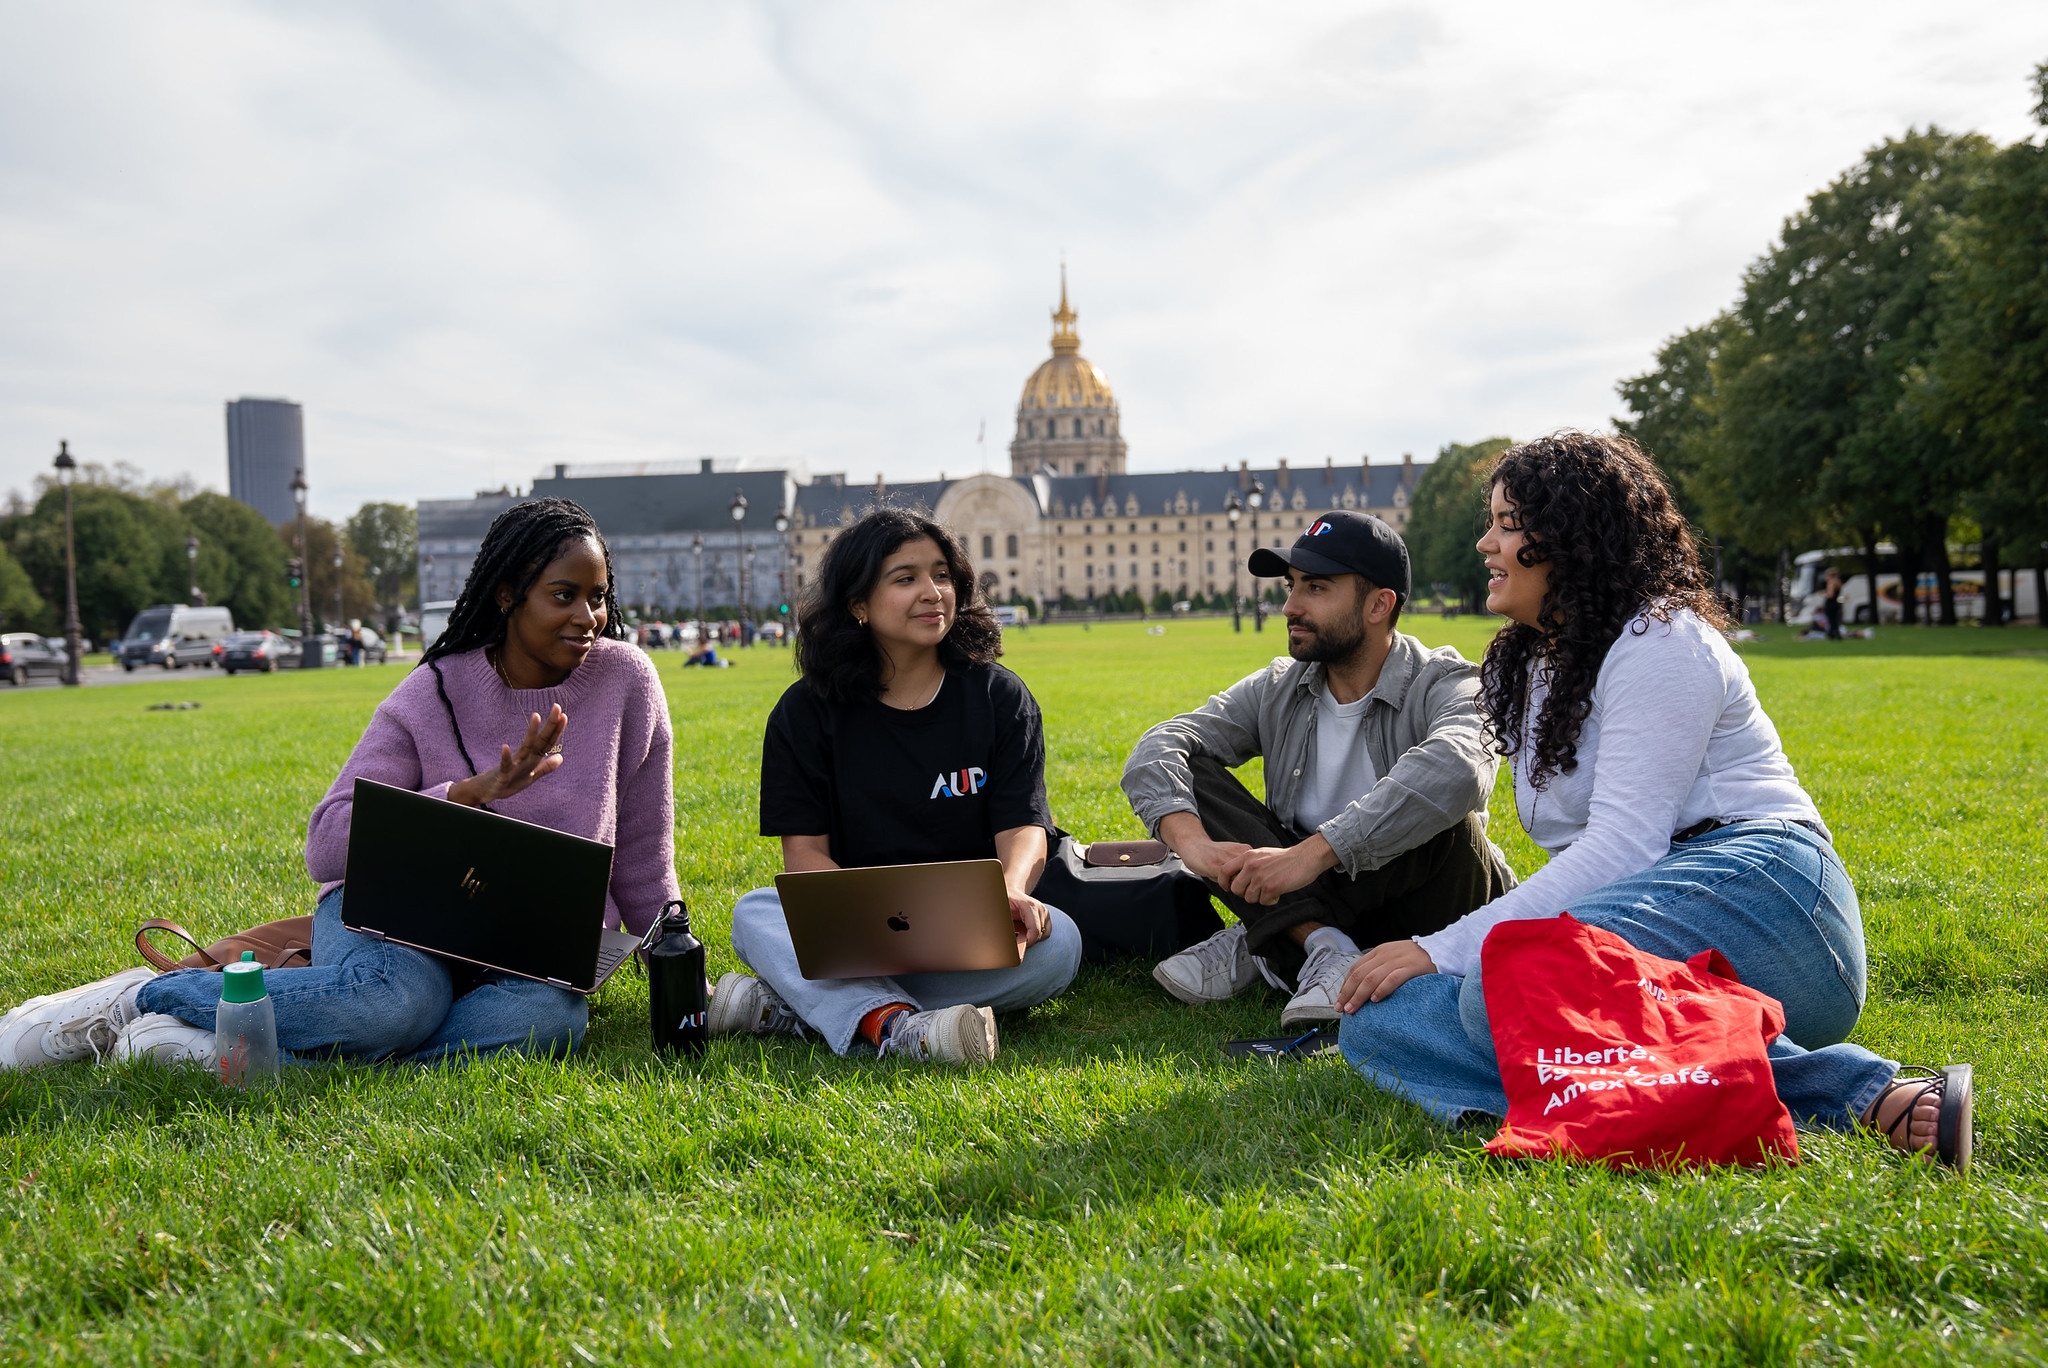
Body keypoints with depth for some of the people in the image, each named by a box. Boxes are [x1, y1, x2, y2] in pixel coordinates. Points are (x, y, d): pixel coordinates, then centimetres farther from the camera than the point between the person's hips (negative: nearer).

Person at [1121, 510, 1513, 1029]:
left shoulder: (1444, 686, -16)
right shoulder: (1276, 690, 0)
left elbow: (1452, 771, -40)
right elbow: (1158, 749, -12)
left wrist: (1310, 854, -46)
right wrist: (1192, 841, -34)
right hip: (1307, 895, 4)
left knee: (1442, 820, -36)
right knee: (1189, 772, -13)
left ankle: (1258, 946, -22)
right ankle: (1323, 948, -25)